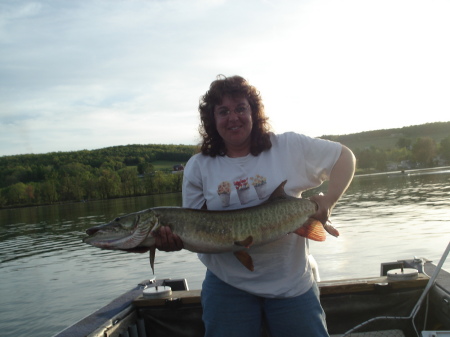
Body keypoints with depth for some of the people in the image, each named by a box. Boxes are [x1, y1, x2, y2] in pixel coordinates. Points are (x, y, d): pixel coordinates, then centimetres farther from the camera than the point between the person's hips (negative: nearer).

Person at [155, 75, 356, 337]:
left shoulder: (290, 147, -3)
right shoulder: (198, 167, 0)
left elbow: (345, 157, 4)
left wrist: (329, 200, -10)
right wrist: (174, 239, -22)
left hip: (292, 282, 0)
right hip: (227, 285, 1)